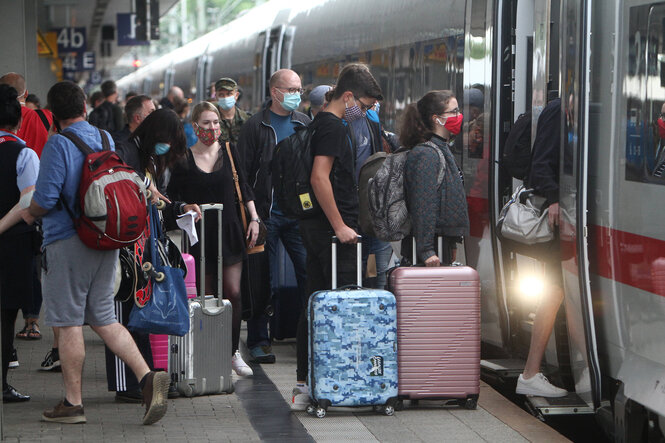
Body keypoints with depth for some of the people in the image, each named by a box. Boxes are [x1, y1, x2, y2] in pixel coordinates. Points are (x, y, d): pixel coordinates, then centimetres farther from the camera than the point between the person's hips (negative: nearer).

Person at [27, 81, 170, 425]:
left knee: (68, 323, 2)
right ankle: (147, 377, -2)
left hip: (66, 242, -7)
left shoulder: (59, 145, -14)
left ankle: (72, 403, 8)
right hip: (106, 241, 7)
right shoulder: (106, 139, 8)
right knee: (104, 319, 13)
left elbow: (44, 200, -17)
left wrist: (33, 212, 5)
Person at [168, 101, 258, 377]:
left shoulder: (229, 152, 6)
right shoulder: (184, 158, -2)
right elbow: (172, 196, 4)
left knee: (233, 292, -5)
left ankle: (233, 352, 7)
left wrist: (254, 218, 7)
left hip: (229, 232, 2)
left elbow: (244, 188, 13)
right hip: (199, 235, -2)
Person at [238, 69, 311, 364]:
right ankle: (258, 341, 9)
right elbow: (243, 173, -2)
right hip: (266, 215, -3)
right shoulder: (256, 126, 1)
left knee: (309, 273, -2)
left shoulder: (305, 124, 12)